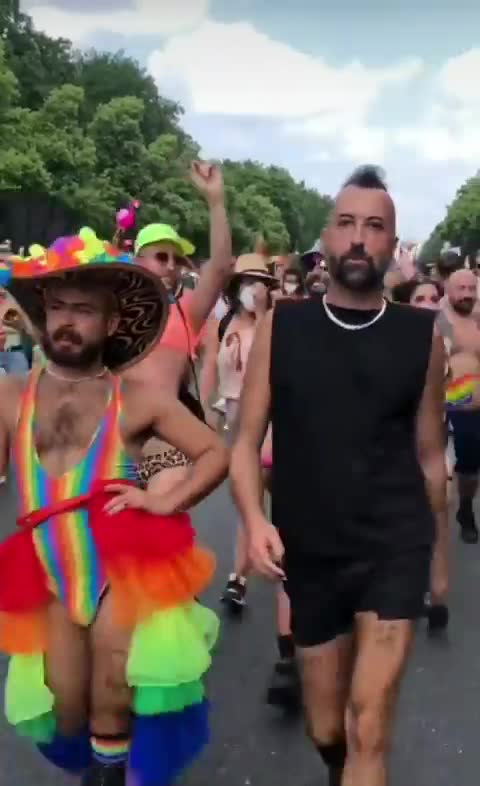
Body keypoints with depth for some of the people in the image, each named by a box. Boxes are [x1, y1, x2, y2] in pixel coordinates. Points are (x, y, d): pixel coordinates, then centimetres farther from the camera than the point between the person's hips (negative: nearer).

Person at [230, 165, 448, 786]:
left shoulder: (421, 336, -2)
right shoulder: (280, 328, -3)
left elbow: (429, 454, 7)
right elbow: (246, 441, -1)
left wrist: (440, 549, 16)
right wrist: (254, 519, -18)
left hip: (395, 546, -1)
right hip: (310, 551, 2)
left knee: (368, 730, -10)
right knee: (325, 730, 17)